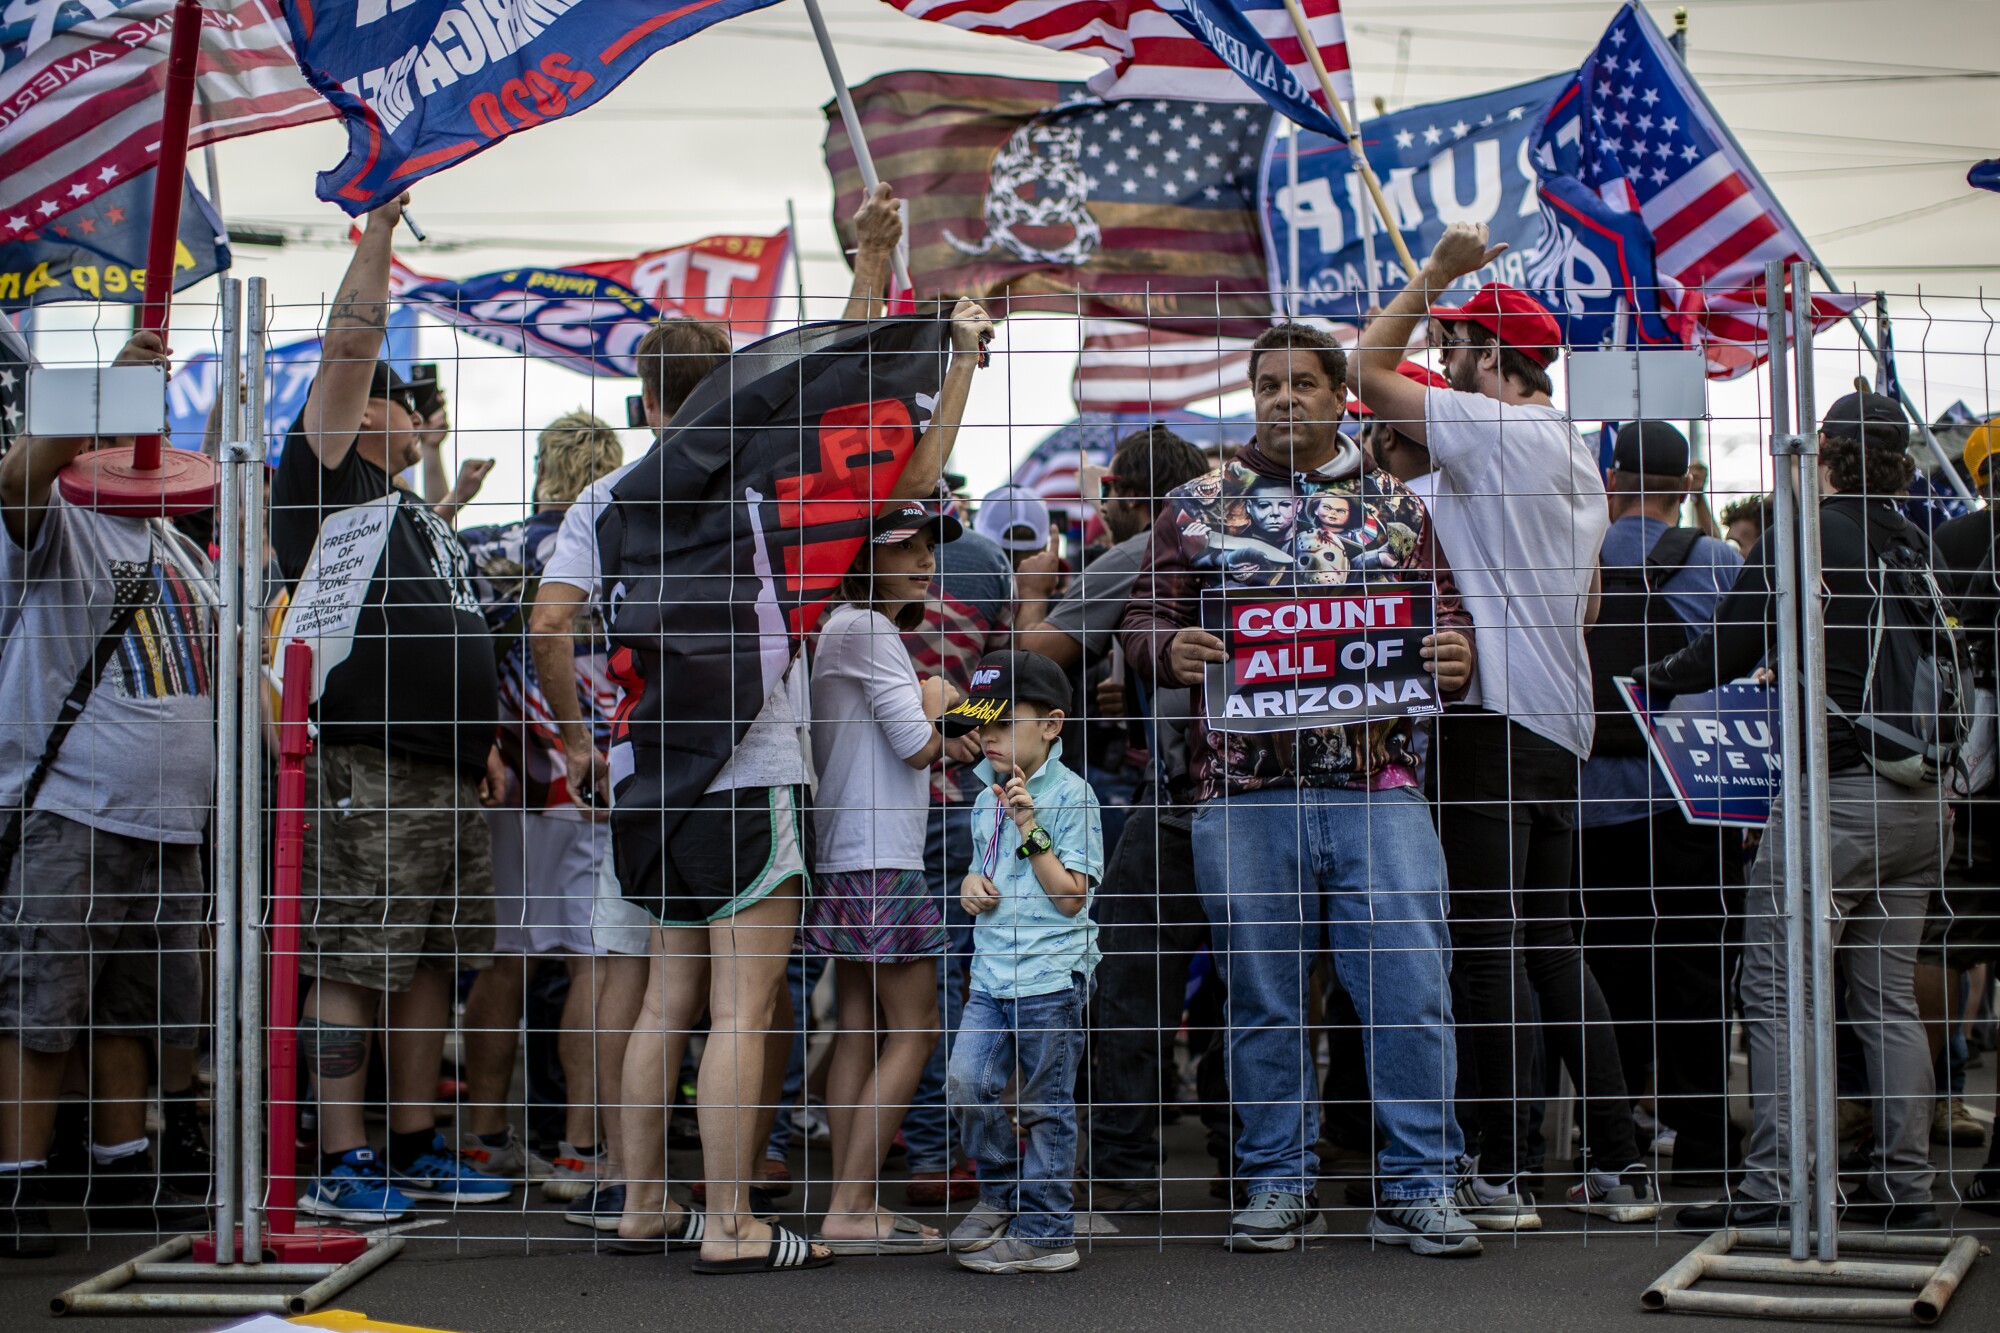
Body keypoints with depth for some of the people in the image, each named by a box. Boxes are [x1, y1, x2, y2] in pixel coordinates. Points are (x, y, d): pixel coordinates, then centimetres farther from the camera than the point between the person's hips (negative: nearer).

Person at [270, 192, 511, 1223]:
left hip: (447, 778, 9)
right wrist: (378, 239, -6)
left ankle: (416, 1149, 18)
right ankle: (340, 1166, -3)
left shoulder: (420, 516, 26)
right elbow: (348, 350, -8)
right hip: (365, 774, -9)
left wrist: (483, 743, 21)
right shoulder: (325, 479, 1)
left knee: (430, 963, 11)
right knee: (349, 966, -7)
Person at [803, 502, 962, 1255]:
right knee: (914, 1031, -7)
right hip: (879, 859, -10)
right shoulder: (866, 630, -11)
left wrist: (928, 714, 5)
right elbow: (918, 745, -14)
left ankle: (850, 1207, 7)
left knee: (859, 1031, 7)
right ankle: (851, 1212, -9)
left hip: (846, 858, 10)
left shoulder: (846, 626, 20)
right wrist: (933, 706, 4)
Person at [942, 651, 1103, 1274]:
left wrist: (1030, 829, -22)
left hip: (1051, 976, -7)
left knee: (1044, 1106, 1)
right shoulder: (988, 795, 12)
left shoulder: (1070, 795, -11)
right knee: (968, 1083, -2)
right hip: (992, 972, 7)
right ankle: (1001, 1192, 20)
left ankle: (1043, 1234, 10)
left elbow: (1071, 896, -15)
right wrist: (972, 881, 4)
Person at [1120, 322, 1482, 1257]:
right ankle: (1278, 1187, 16)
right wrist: (1170, 652, -14)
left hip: (1378, 788, 0)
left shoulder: (1397, 508, 14)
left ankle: (1417, 1188, 5)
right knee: (1262, 999, 5)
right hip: (1244, 794, 0)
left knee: (1411, 989, -5)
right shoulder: (1196, 505, 11)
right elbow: (1141, 623, 8)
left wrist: (1458, 658, -10)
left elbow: (1447, 620, 13)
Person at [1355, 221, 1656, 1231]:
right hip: (1562, 723, 9)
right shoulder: (1578, 458, 19)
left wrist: (1436, 270, -2)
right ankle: (1617, 1166, 13)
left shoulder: (1490, 431, -9)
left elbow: (1366, 372, -8)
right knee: (1552, 943, 12)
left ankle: (1499, 1175, -3)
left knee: (1489, 947, -6)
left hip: (1492, 718, -9)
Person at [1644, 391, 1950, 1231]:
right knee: (1888, 995, 12)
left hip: (1834, 795, -6)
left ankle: (1769, 1186, -5)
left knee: (1777, 994, -2)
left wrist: (1647, 682, 9)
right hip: (1920, 799, 6)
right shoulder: (1918, 549, 8)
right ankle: (1904, 1183, 13)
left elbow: (1727, 652, -7)